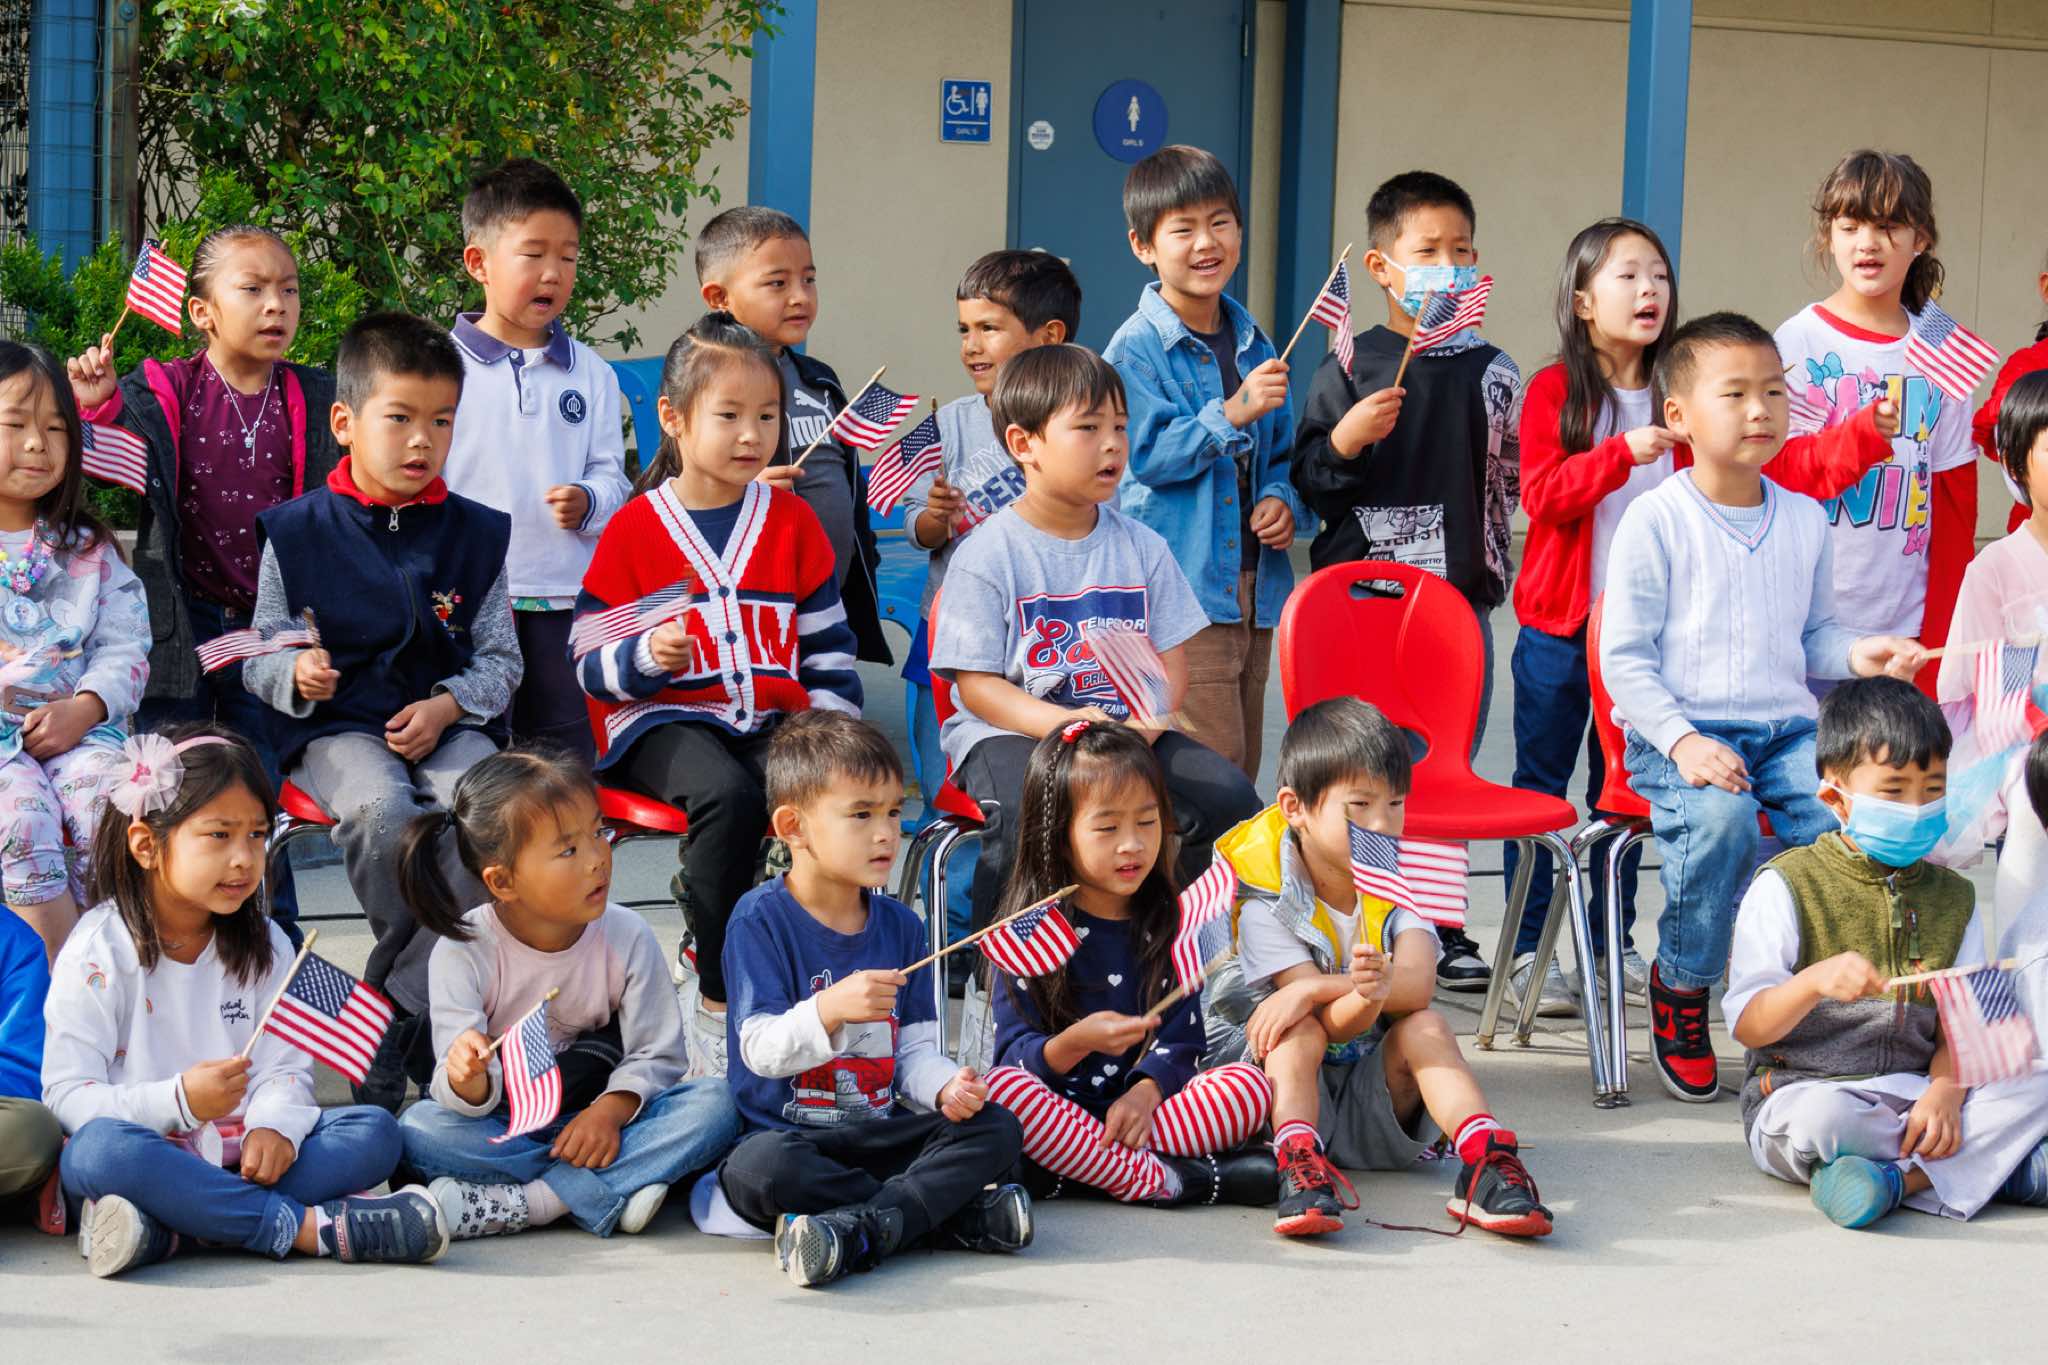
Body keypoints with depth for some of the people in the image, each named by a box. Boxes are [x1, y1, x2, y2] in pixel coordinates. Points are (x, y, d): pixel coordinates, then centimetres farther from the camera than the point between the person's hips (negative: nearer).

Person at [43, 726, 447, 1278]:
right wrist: (177, 1101, -26)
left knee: (373, 1130, -18)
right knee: (103, 1147, -38)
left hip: (238, 1154, 5)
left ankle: (165, 1226, -34)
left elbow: (285, 1067, 3)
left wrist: (274, 1125, -21)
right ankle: (308, 1226, -38)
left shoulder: (266, 946, 12)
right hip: (146, 1146, -5)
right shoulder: (99, 952, -3)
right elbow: (67, 1093, -10)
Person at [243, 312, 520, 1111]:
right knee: (382, 810, -36)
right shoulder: (297, 532, 5)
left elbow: (500, 658, 12)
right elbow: (260, 659, 7)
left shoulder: (475, 533, 11)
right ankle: (438, 1001, -18)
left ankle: (391, 1020, -23)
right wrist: (296, 675, -15)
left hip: (448, 725, 2)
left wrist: (447, 706, -7)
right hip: (340, 727, -2)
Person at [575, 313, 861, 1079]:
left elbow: (828, 649, 17)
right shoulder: (635, 529, 4)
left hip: (773, 721, 3)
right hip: (663, 721, -3)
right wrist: (646, 657, -20)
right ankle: (715, 994, -23)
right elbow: (589, 663, 2)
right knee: (729, 795, -37)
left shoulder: (793, 522, 14)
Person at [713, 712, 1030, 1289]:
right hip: (786, 1129, -5)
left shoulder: (899, 925, 11)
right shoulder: (760, 919, -7)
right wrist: (830, 1009, -34)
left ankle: (859, 1228, -34)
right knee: (757, 1169, -38)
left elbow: (914, 1048, 12)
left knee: (995, 1128, -16)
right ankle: (953, 1213, -31)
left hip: (882, 1132, 5)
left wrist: (946, 1087, -12)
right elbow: (761, 1050, -15)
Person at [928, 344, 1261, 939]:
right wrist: (1066, 725, -25)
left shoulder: (1141, 547, 9)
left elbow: (1171, 663, 8)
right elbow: (977, 686, -9)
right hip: (1013, 731, -5)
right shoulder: (987, 555, -6)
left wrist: (1146, 725, -16)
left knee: (1228, 795, -15)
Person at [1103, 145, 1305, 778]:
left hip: (1253, 586, 7)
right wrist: (1232, 413, -24)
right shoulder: (1136, 348, -8)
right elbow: (1149, 454, -16)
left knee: (1242, 771, 12)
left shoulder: (1254, 343, 13)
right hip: (1182, 588, -7)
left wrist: (1283, 500, 1)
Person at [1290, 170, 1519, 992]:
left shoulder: (1492, 371, 7)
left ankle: (1439, 928, 17)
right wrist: (1344, 441, -22)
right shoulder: (1348, 373, -3)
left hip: (1462, 600, 3)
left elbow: (1514, 478, 18)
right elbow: (1309, 486, -6)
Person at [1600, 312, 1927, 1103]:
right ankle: (1679, 986, -10)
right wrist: (1682, 742, -19)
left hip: (1785, 729, 5)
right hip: (1681, 730, -4)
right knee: (1719, 817, -36)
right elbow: (1625, 658, -6)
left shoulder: (1805, 520, 13)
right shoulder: (1656, 520, -4)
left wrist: (1856, 654, -2)